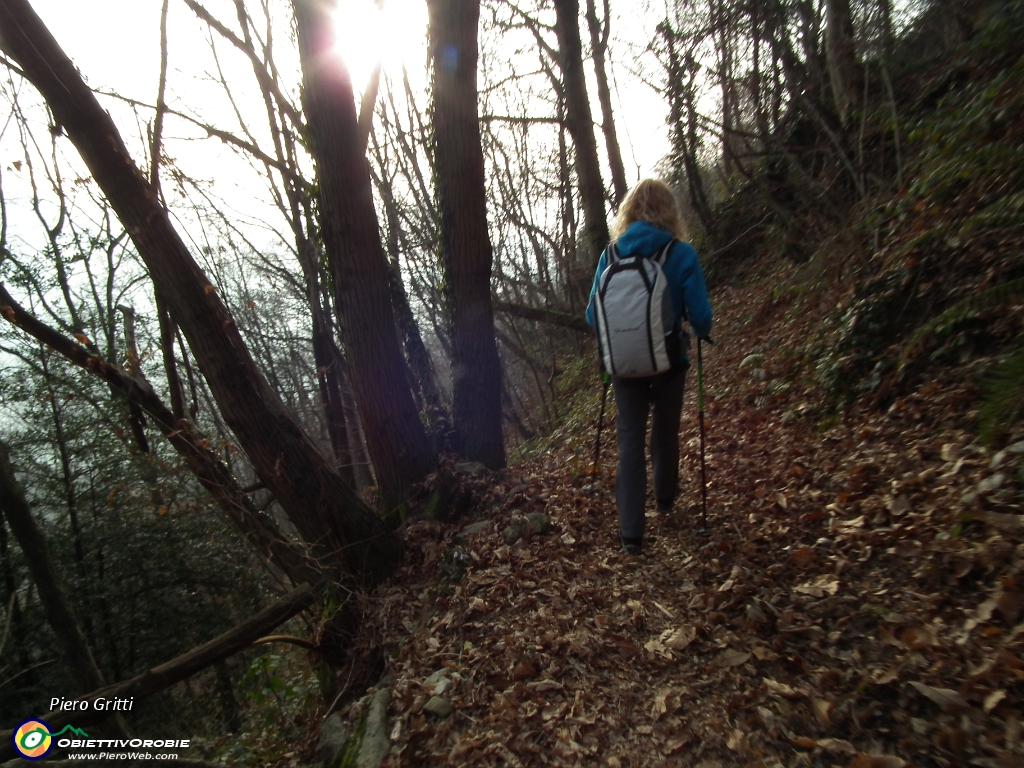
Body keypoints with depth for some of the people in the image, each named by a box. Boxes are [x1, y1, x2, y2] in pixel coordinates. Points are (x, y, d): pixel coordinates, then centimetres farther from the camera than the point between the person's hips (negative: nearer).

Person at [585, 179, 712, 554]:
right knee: (665, 432, 21)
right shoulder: (682, 254, -10)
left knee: (629, 441, 6)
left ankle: (630, 533, 2)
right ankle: (665, 500, 44)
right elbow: (700, 316, -13)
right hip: (668, 361, 0)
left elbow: (592, 315, 0)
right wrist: (701, 334, 11)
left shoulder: (610, 256, -4)